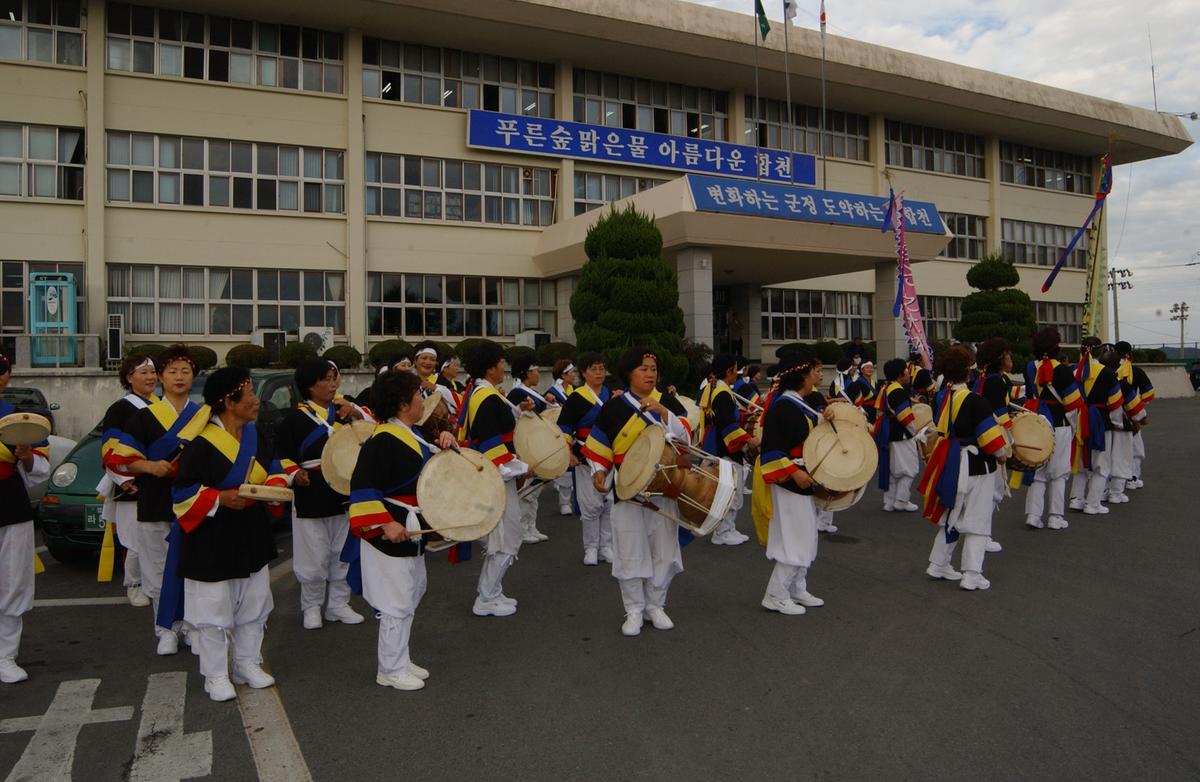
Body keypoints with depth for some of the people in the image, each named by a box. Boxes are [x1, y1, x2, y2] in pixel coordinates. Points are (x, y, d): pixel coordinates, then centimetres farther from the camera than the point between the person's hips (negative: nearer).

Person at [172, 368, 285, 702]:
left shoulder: (254, 435, 4)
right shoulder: (202, 444, -17)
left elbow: (272, 468, 16)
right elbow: (182, 493, -14)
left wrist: (274, 486, -5)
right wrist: (220, 498, -25)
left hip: (252, 536, 7)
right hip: (213, 540, -7)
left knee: (254, 604, 15)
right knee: (214, 609, 3)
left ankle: (247, 664, 31)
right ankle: (215, 676, 19)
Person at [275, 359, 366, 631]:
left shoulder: (341, 412, 11)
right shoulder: (295, 417, -4)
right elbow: (282, 455, -1)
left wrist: (352, 417, -3)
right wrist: (295, 474, -18)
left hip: (343, 493, 5)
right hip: (311, 496, -5)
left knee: (343, 553, 10)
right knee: (314, 557, 1)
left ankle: (338, 604, 23)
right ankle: (312, 607, 19)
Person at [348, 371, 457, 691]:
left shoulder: (412, 435, 9)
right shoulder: (383, 440, -21)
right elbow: (363, 487, -25)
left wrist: (445, 444, 2)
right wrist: (384, 524, -29)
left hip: (411, 532, 10)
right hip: (390, 534, -10)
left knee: (410, 597, 19)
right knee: (397, 602, 1)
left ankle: (400, 660, 33)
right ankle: (390, 670, 16)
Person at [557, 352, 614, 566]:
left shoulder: (612, 395, 10)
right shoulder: (576, 398, -4)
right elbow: (564, 428, -5)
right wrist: (569, 453, -14)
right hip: (585, 459, -4)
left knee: (610, 503, 6)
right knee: (590, 505, -1)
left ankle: (606, 546, 18)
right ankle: (591, 548, 13)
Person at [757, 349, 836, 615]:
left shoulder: (801, 405, 10)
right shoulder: (782, 407, -20)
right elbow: (771, 448, -24)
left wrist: (822, 420, 4)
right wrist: (794, 472, -28)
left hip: (804, 480, 10)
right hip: (790, 484, -10)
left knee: (806, 539, 17)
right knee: (796, 539, -5)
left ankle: (797, 590, 29)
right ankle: (775, 595, 7)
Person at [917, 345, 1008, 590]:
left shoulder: (940, 398, -1)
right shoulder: (975, 401, -21)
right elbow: (989, 436, -17)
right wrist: (1001, 455, -1)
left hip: (950, 464, 7)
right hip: (977, 466, -7)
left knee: (951, 515, 20)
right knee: (977, 521, 3)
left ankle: (938, 565, 26)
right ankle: (972, 575, 6)